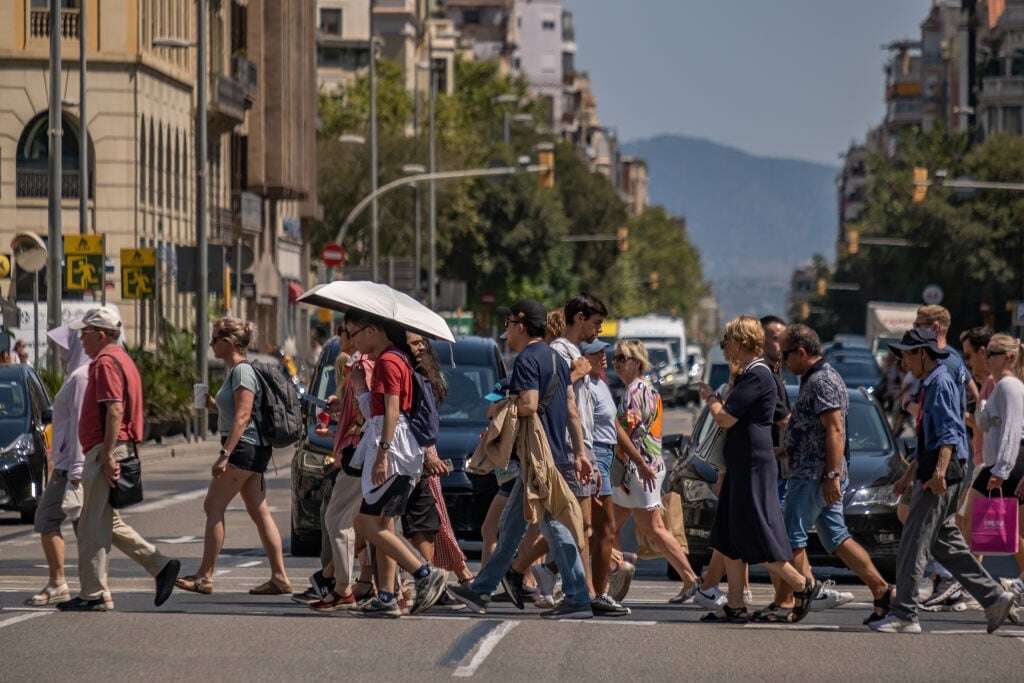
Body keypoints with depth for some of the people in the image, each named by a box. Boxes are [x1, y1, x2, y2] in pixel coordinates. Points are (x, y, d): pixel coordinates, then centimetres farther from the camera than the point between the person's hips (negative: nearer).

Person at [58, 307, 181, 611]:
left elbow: (114, 410, -22)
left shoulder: (106, 362, -12)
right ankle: (160, 565, 9)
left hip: (105, 451, -11)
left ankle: (94, 595, -3)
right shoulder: (121, 359, 20)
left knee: (92, 526, -5)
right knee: (107, 522, 14)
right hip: (108, 452, 11)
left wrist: (108, 455, -25)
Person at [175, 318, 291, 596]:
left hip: (244, 447, -10)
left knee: (213, 507, -6)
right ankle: (279, 576, 5)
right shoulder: (233, 370, 18)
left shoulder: (242, 371, -13)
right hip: (254, 449, 10)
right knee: (259, 511, 7)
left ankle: (205, 576, -4)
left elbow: (242, 417, -21)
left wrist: (224, 454, -24)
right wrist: (214, 406, 10)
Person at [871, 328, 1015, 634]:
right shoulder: (930, 384, 22)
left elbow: (950, 432, -21)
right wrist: (909, 475, 32)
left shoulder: (941, 382, -10)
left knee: (914, 542, -10)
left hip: (941, 472, -10)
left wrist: (939, 471, -30)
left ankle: (904, 614, -9)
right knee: (945, 543, 11)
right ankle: (994, 598, 14)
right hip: (931, 471, 10)